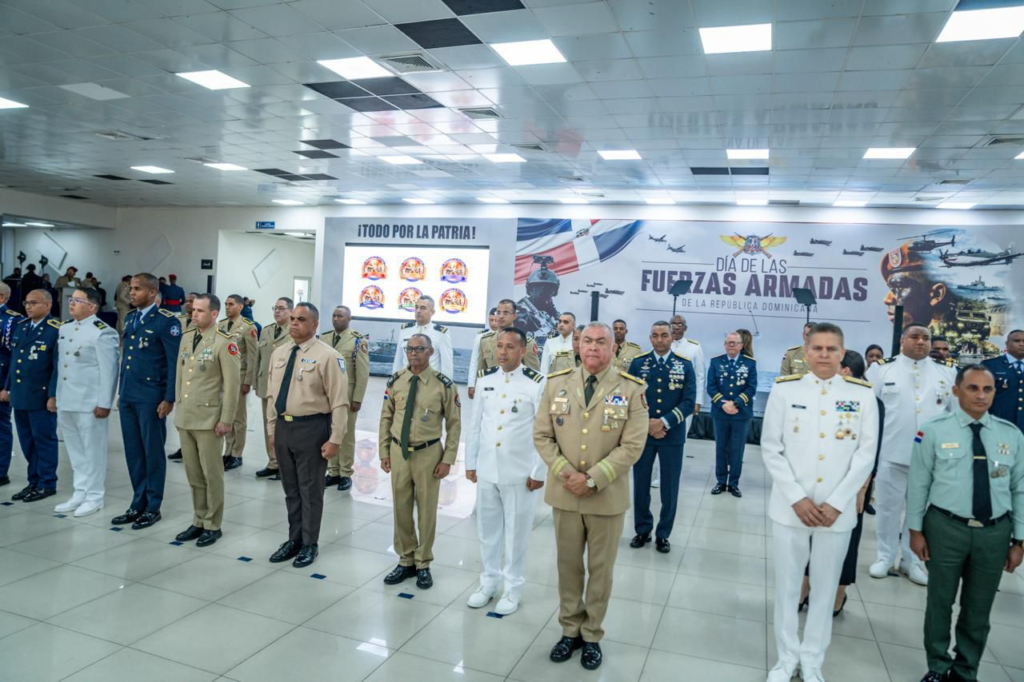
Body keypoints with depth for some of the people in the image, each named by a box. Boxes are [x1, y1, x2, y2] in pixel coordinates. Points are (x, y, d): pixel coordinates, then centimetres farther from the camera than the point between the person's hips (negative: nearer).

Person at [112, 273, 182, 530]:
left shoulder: (166, 321, -11)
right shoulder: (129, 318, 13)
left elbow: (174, 363, -13)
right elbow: (125, 357, 18)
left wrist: (169, 398, -15)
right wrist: (121, 391, 17)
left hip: (151, 397, -7)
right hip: (128, 396, 7)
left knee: (152, 452, 3)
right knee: (133, 451, 12)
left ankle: (153, 507, 14)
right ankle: (138, 504, 23)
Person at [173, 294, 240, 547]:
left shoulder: (224, 342, -11)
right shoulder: (186, 337, 10)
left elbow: (232, 384, -13)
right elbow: (180, 375, 16)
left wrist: (226, 420, -14)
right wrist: (178, 407, 15)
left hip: (208, 418, -6)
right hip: (185, 417, 6)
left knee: (211, 474, 3)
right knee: (193, 474, 13)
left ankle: (212, 526, 15)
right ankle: (198, 522, 26)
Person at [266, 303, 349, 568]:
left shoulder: (327, 356, -13)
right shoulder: (279, 353, 7)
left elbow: (339, 402, -14)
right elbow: (272, 394, 15)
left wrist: (335, 439, -16)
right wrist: (272, 429, 15)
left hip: (311, 428, -6)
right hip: (283, 427, 6)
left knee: (310, 489, 7)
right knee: (291, 489, 19)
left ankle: (310, 544, 25)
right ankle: (294, 540, 35)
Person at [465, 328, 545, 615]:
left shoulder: (537, 384, -12)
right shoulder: (486, 379, 3)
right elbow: (475, 424, 9)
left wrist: (539, 472, -9)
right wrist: (470, 462, 10)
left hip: (520, 472, -4)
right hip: (486, 469, 5)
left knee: (516, 531, 9)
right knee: (487, 528, 16)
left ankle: (512, 588, 27)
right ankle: (489, 581, 35)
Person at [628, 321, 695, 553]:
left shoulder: (685, 365, -1)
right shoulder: (637, 363, 1)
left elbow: (689, 401, -7)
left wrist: (664, 422, -17)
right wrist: (646, 423, -13)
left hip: (672, 436, 0)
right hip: (642, 433, 1)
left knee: (670, 488, 8)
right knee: (641, 485, 10)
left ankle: (663, 534, 24)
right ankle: (642, 530, 27)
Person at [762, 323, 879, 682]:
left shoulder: (862, 394, 0)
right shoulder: (784, 389, -2)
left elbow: (865, 455, -1)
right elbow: (771, 450, -2)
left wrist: (836, 503, -9)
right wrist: (796, 498, -10)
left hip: (838, 511, 0)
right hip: (790, 507, 0)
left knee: (825, 588, 12)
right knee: (787, 586, 10)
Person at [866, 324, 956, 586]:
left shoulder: (946, 373, 6)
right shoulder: (882, 369, -2)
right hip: (891, 454, -2)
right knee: (887, 507, 9)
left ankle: (912, 560, 27)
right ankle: (885, 556, 25)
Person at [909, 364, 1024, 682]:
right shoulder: (935, 430, -7)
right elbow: (919, 484, -4)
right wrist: (916, 530, -3)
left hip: (995, 532, 3)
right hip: (945, 527, -3)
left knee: (978, 608, 16)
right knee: (940, 601, 11)